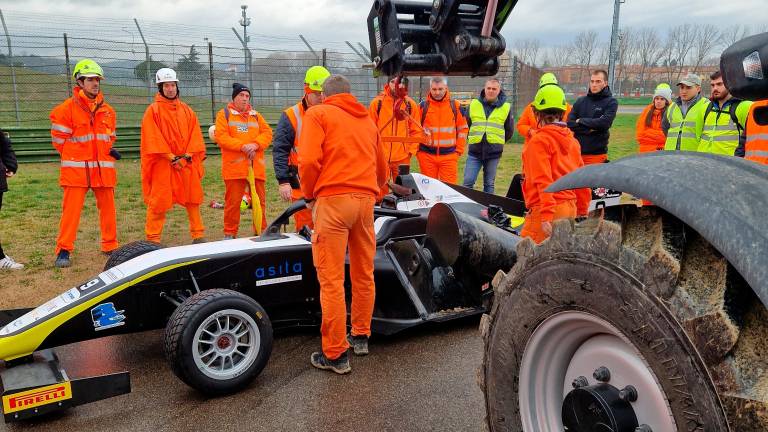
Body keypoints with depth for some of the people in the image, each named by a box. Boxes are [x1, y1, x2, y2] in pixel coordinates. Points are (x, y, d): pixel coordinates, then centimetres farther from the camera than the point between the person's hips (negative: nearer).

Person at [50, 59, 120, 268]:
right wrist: (76, 157, 2)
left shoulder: (108, 111, 12)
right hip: (76, 168, -5)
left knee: (108, 208, 10)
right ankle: (64, 250, 4)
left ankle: (110, 246, 22)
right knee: (71, 210, -4)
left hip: (104, 168, 5)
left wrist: (109, 151, 9)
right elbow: (59, 139, -1)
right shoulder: (66, 109, -4)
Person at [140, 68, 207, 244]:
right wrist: (172, 157, -15)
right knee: (159, 201, -2)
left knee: (193, 198, 8)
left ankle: (198, 235, 17)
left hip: (187, 163, 4)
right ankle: (153, 239, 7)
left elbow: (195, 134, 7)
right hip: (162, 164, -4)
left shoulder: (186, 110, 12)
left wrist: (187, 155, -7)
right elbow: (153, 139, -9)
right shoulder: (153, 110, -2)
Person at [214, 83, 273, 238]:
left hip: (256, 166, 3)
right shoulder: (224, 114, 7)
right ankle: (230, 233, 9)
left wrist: (255, 144, -12)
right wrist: (242, 146, -16)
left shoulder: (256, 115, 19)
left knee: (260, 200, 6)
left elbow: (267, 132, 7)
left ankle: (261, 230, 18)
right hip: (234, 166, -3)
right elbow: (221, 137, -6)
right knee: (233, 201, -1)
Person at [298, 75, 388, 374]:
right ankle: (360, 336, 30)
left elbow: (308, 160, -10)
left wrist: (309, 195, 4)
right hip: (366, 200, 6)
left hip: (332, 200, -5)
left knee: (331, 280, -2)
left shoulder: (317, 113, 5)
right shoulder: (368, 120, 21)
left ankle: (335, 354, 3)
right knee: (364, 274, 16)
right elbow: (382, 169, 26)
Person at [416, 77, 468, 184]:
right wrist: (417, 149, 3)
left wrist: (459, 150, 5)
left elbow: (462, 128, 10)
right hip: (427, 155, 0)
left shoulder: (455, 106, 5)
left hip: (449, 156, 0)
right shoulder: (423, 106, 3)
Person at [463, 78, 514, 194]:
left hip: (494, 153, 0)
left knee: (489, 184, 9)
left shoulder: (506, 107, 4)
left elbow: (509, 130, 14)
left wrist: (498, 141, 11)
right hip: (475, 151, 1)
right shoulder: (474, 104, 6)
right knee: (468, 182, -5)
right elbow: (466, 125, 18)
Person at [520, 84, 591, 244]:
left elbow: (543, 180, -17)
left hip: (547, 209, -8)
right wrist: (582, 211, 23)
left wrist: (546, 216, -20)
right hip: (570, 208, 8)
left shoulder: (539, 141, -9)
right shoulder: (572, 141, 13)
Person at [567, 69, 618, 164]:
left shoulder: (611, 102, 0)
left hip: (597, 154, -3)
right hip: (577, 152, 3)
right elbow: (569, 123, 0)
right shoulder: (580, 101, 9)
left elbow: (604, 122, -15)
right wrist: (589, 129, -12)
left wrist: (581, 121, -6)